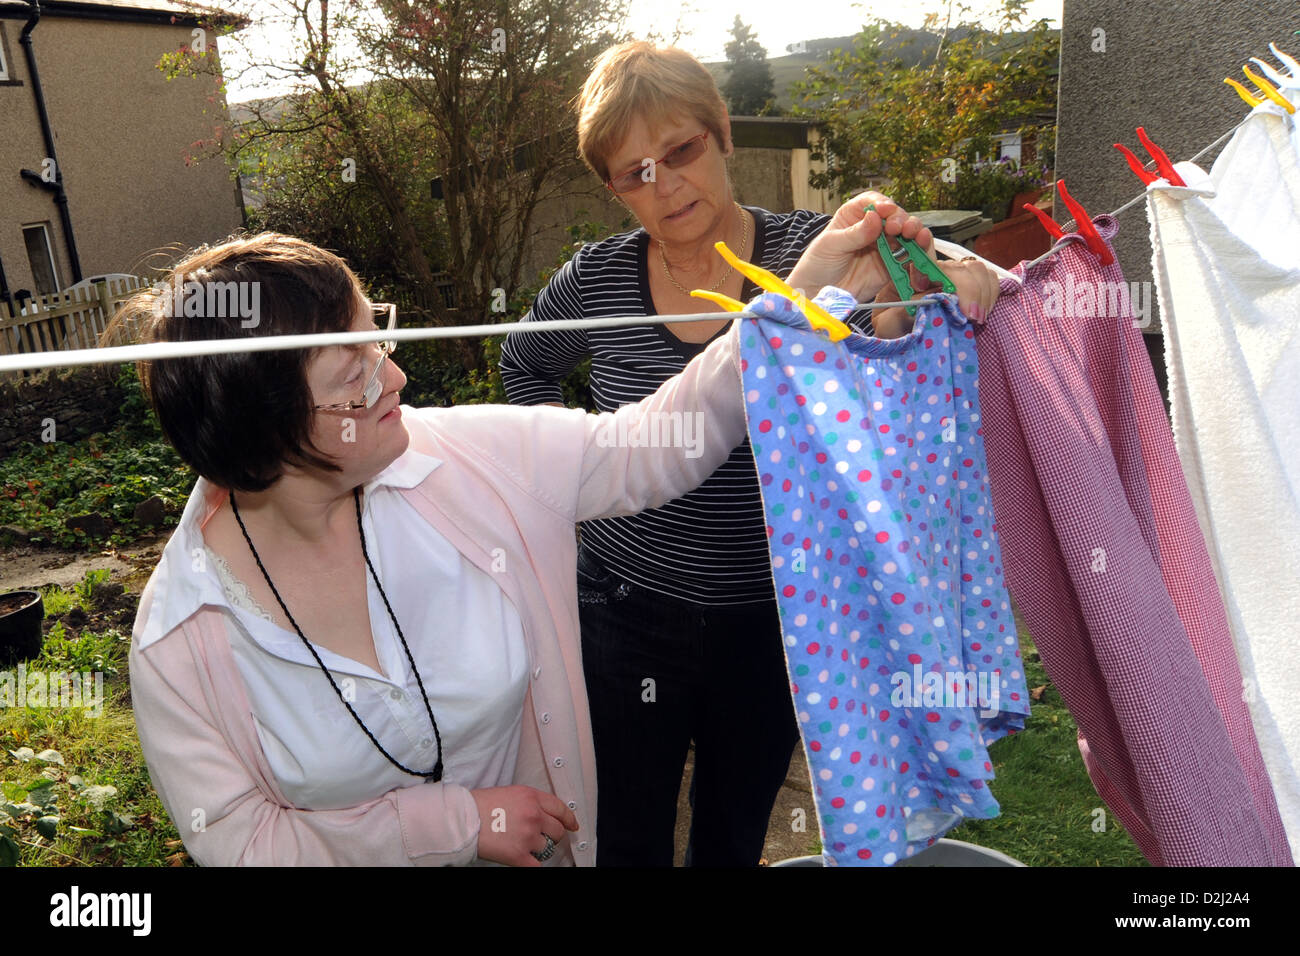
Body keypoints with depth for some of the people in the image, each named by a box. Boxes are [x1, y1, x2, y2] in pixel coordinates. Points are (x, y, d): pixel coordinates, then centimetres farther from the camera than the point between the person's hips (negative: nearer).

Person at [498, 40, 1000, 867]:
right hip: (630, 619, 1)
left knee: (736, 836, 23)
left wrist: (916, 293, -42)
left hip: (776, 620, 0)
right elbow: (524, 364, 14)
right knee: (628, 840, 18)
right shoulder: (598, 280, -5)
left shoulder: (811, 254, -10)